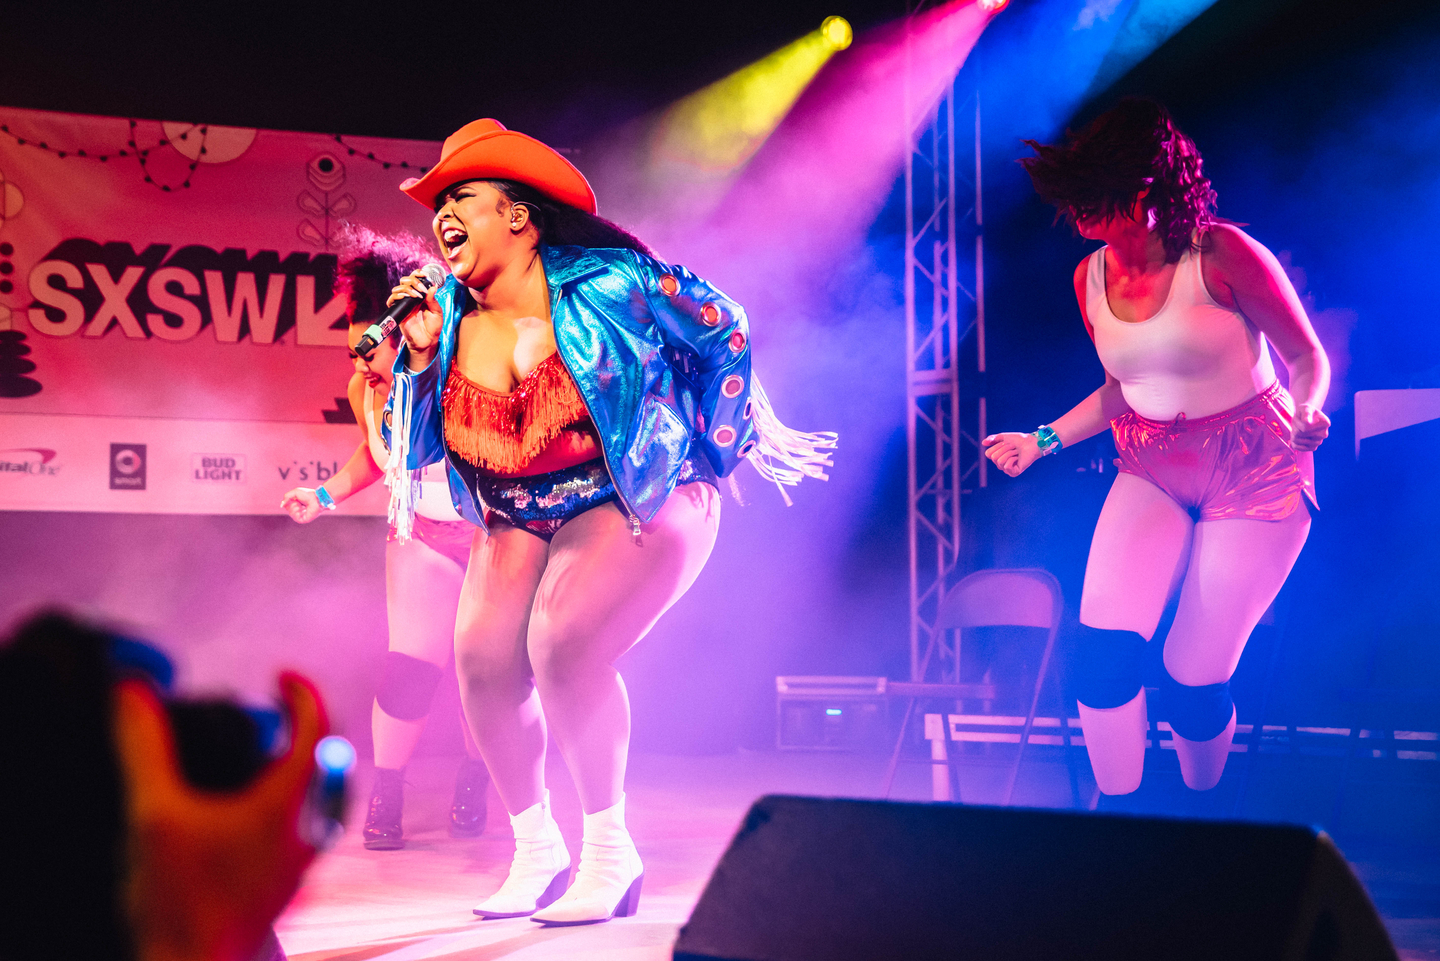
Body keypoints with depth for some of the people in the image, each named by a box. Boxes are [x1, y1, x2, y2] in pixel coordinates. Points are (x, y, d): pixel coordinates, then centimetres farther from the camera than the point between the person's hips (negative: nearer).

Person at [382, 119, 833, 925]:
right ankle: (535, 850, 6)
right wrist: (422, 354, -12)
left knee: (563, 646, -27)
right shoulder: (450, 321, 1)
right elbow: (421, 448, 3)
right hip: (522, 522, 6)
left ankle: (611, 853, -9)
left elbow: (724, 330, -3)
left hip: (641, 503, -6)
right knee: (482, 656, -14)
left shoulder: (606, 284, -14)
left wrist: (740, 439, 5)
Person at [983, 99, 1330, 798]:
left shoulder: (1222, 254, -15)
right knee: (1104, 645, -19)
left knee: (1193, 680, -6)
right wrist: (1044, 441, 13)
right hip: (1153, 473, 5)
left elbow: (1309, 358, -7)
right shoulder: (1091, 277, 3)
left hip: (1255, 475, -4)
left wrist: (1303, 414, -27)